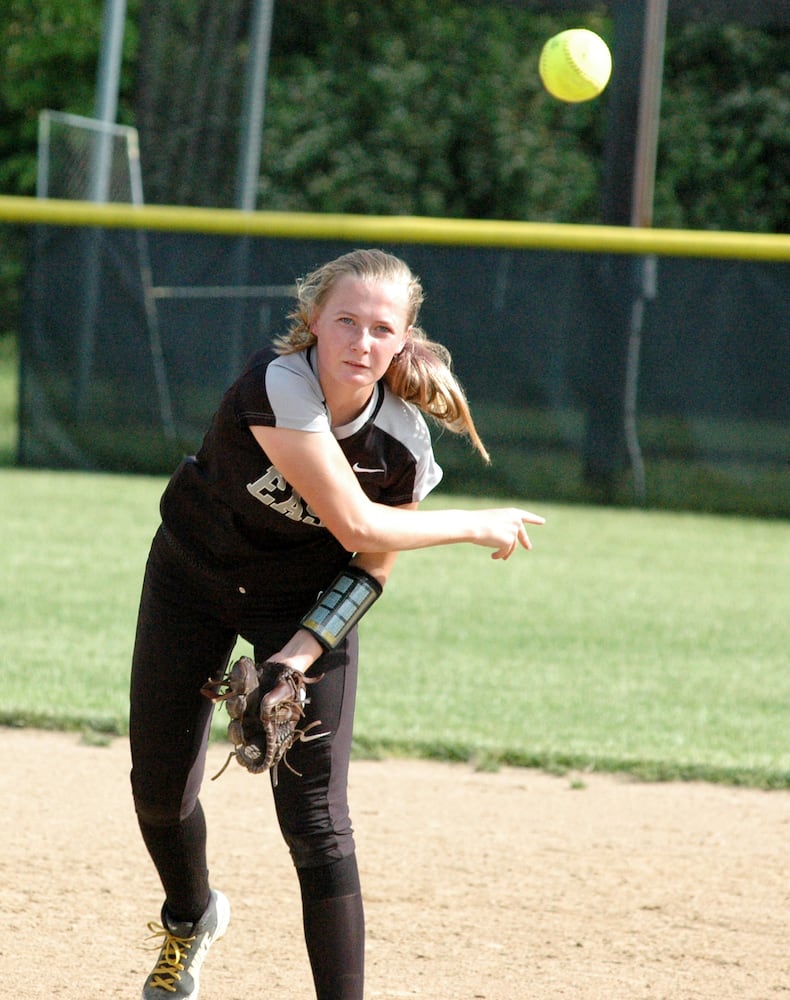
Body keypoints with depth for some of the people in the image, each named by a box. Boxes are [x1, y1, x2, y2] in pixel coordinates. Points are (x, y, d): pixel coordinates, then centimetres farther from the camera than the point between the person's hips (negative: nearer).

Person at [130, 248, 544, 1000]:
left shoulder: (403, 442, -21)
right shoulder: (278, 385, -34)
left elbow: (371, 565, -7)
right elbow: (355, 523, -34)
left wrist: (306, 648, -21)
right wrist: (477, 527, -21)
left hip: (306, 599, 1)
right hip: (192, 576, -1)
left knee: (315, 820, -11)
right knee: (159, 790, 9)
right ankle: (190, 917, 42)